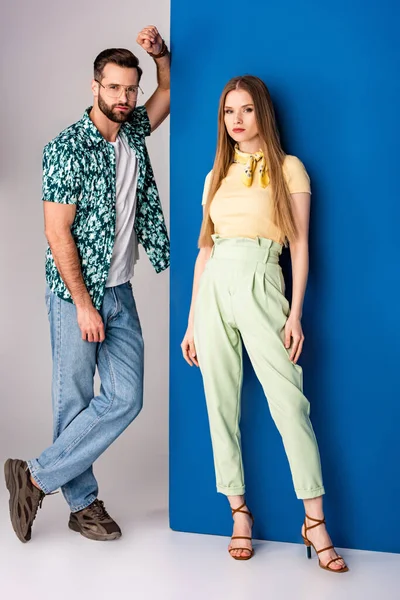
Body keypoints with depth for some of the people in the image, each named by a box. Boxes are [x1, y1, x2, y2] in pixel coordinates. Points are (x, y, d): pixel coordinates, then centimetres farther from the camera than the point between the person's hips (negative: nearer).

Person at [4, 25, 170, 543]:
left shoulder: (133, 132, 7)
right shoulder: (66, 149, -13)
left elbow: (168, 91, 23)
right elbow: (58, 234, -15)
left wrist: (160, 52, 1)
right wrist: (84, 305, -15)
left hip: (120, 293, 7)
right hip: (75, 294, -7)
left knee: (126, 399, 2)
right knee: (74, 401, 1)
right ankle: (82, 503, 18)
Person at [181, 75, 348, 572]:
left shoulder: (287, 168, 6)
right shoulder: (216, 176, 17)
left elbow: (299, 245, 2)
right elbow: (205, 249, 16)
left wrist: (296, 313, -8)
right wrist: (191, 322, 13)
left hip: (260, 287, -4)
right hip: (213, 289, 4)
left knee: (289, 402, -10)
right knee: (221, 405, 3)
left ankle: (315, 521, -2)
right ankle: (239, 513, 13)